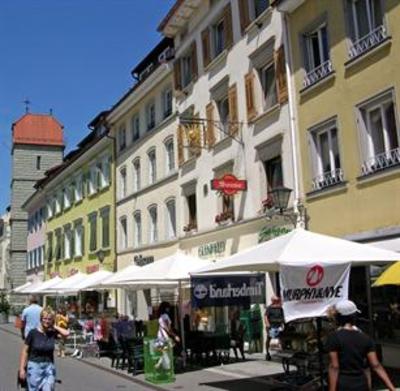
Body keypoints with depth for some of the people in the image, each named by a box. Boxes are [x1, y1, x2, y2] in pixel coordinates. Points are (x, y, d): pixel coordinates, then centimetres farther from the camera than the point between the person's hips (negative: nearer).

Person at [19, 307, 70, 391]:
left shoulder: (53, 333, -2)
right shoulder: (33, 333, -6)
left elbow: (66, 333, -20)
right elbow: (25, 351, -3)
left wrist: (54, 326, -9)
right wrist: (22, 368, -6)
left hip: (49, 367, 1)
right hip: (34, 366, -1)